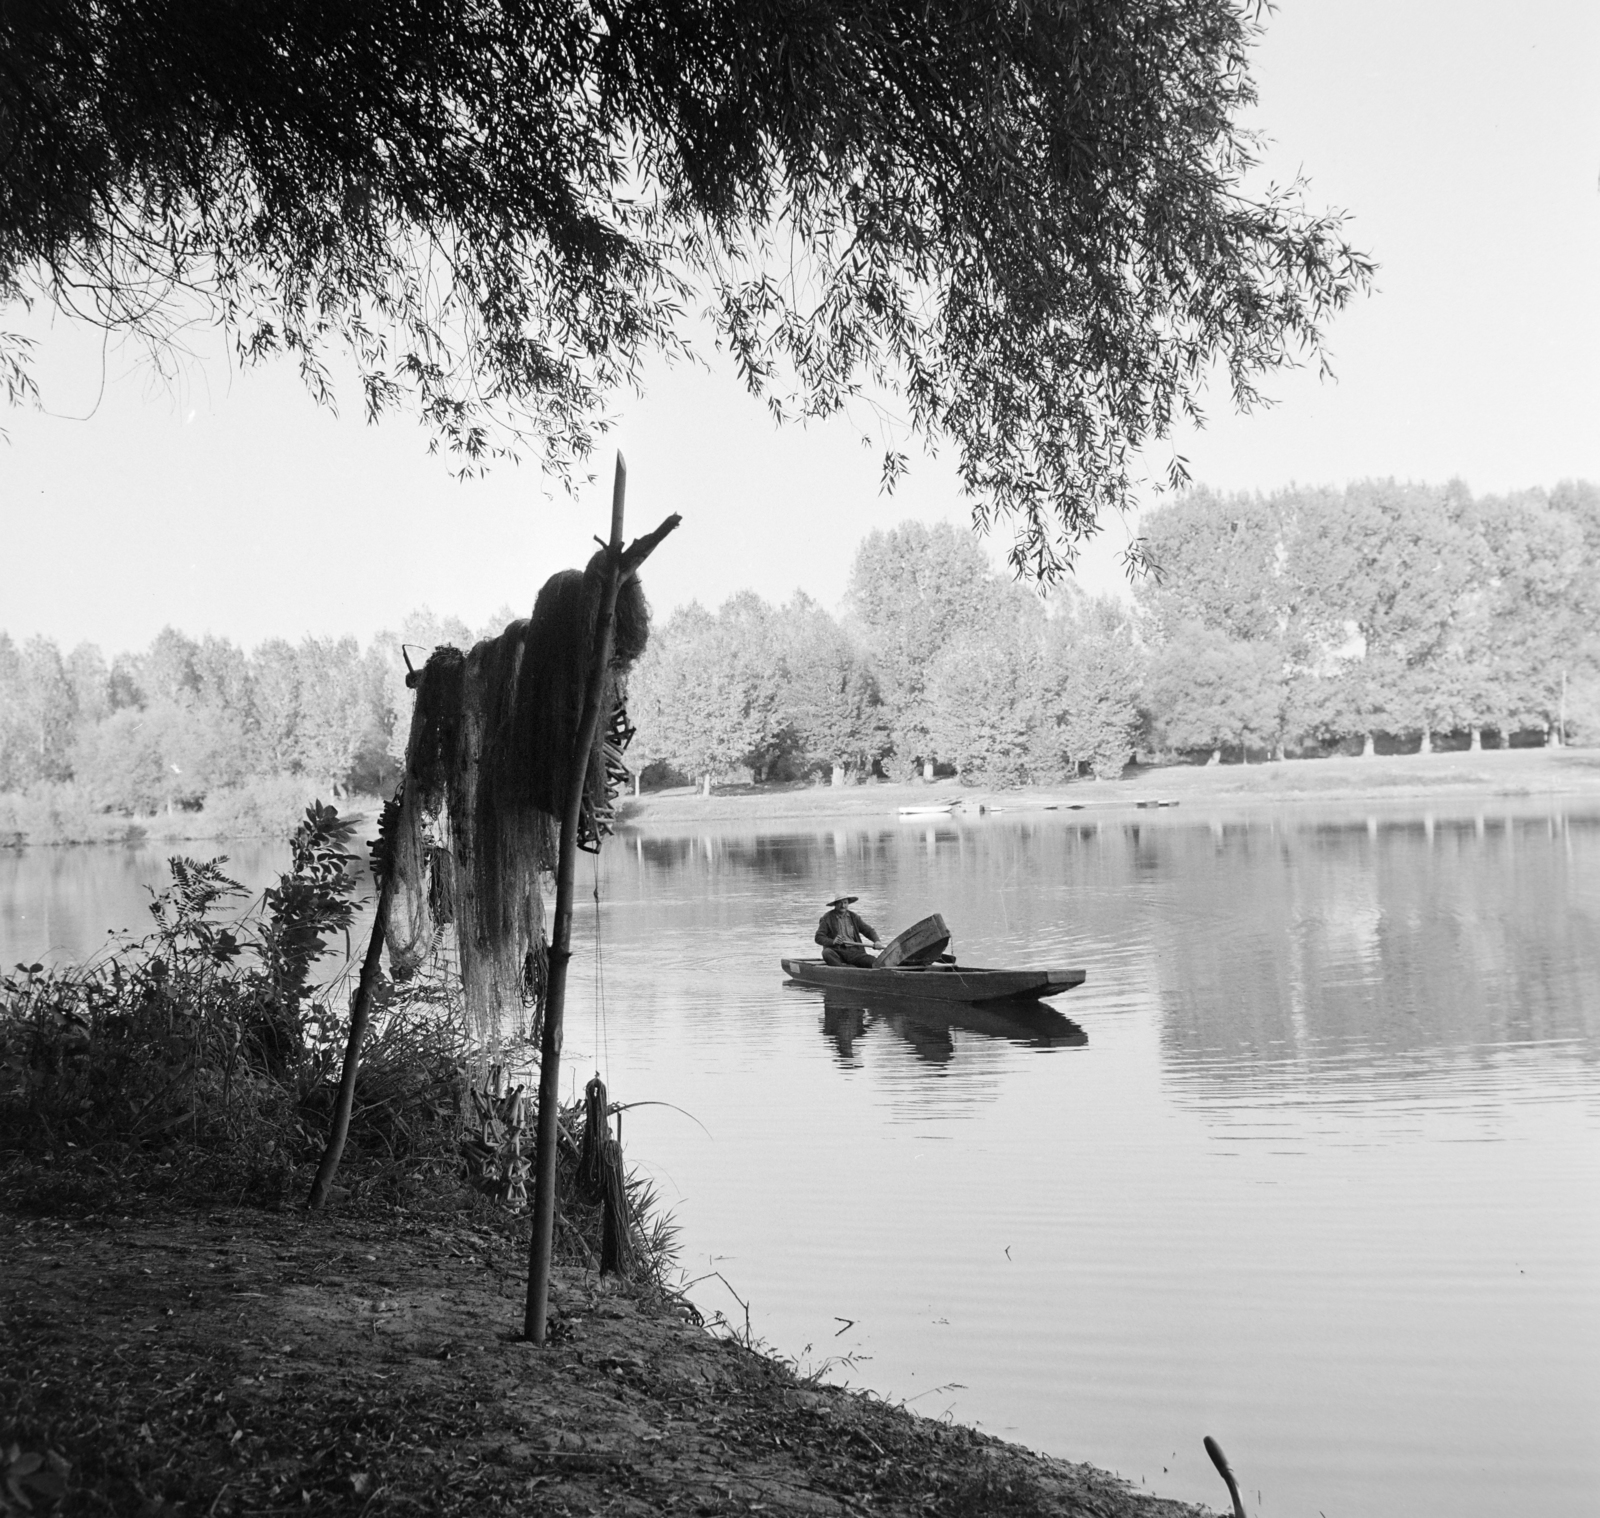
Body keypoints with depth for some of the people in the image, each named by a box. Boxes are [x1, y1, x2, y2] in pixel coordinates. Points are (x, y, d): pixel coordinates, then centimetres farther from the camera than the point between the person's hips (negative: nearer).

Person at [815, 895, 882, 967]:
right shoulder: (827, 918, 4)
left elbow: (869, 930, 15)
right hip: (837, 952, -3)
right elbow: (819, 937, -2)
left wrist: (877, 941, -7)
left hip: (855, 951, 3)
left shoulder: (854, 917, 16)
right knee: (827, 952, -37)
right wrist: (833, 941, -21)